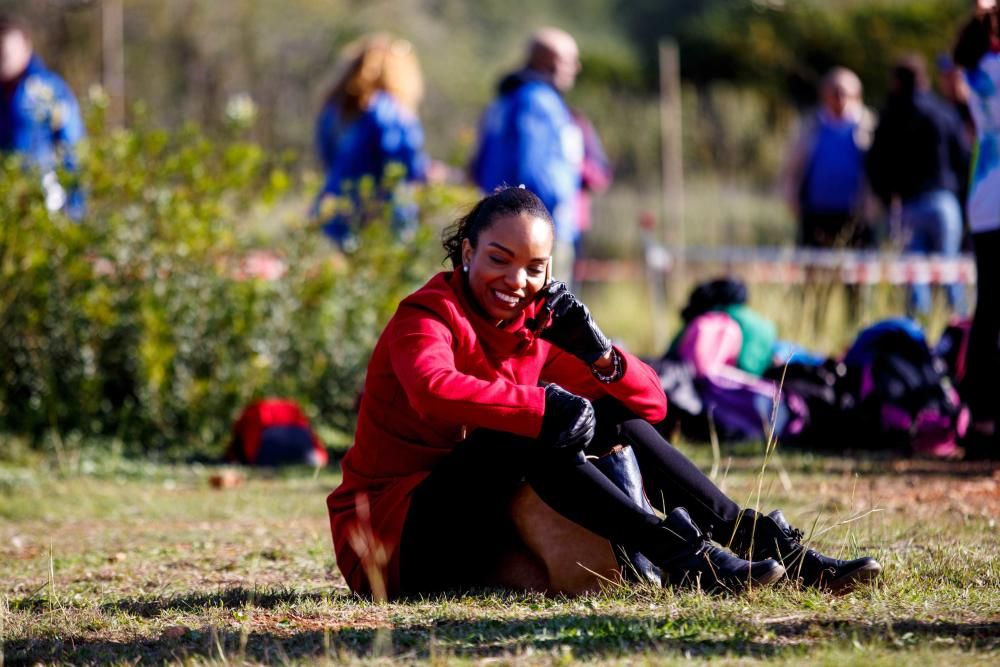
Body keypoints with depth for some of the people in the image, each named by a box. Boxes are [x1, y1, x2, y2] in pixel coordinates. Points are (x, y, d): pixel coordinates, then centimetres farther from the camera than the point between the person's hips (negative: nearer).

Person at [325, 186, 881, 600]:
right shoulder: (428, 315, -12)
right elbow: (434, 390, -37)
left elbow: (651, 402, 6)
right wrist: (544, 407, -39)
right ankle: (680, 557, -34)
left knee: (619, 421, -4)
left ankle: (773, 544, -12)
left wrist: (596, 351, -13)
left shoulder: (536, 327, 9)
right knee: (524, 432, -30)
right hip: (394, 537, -7)